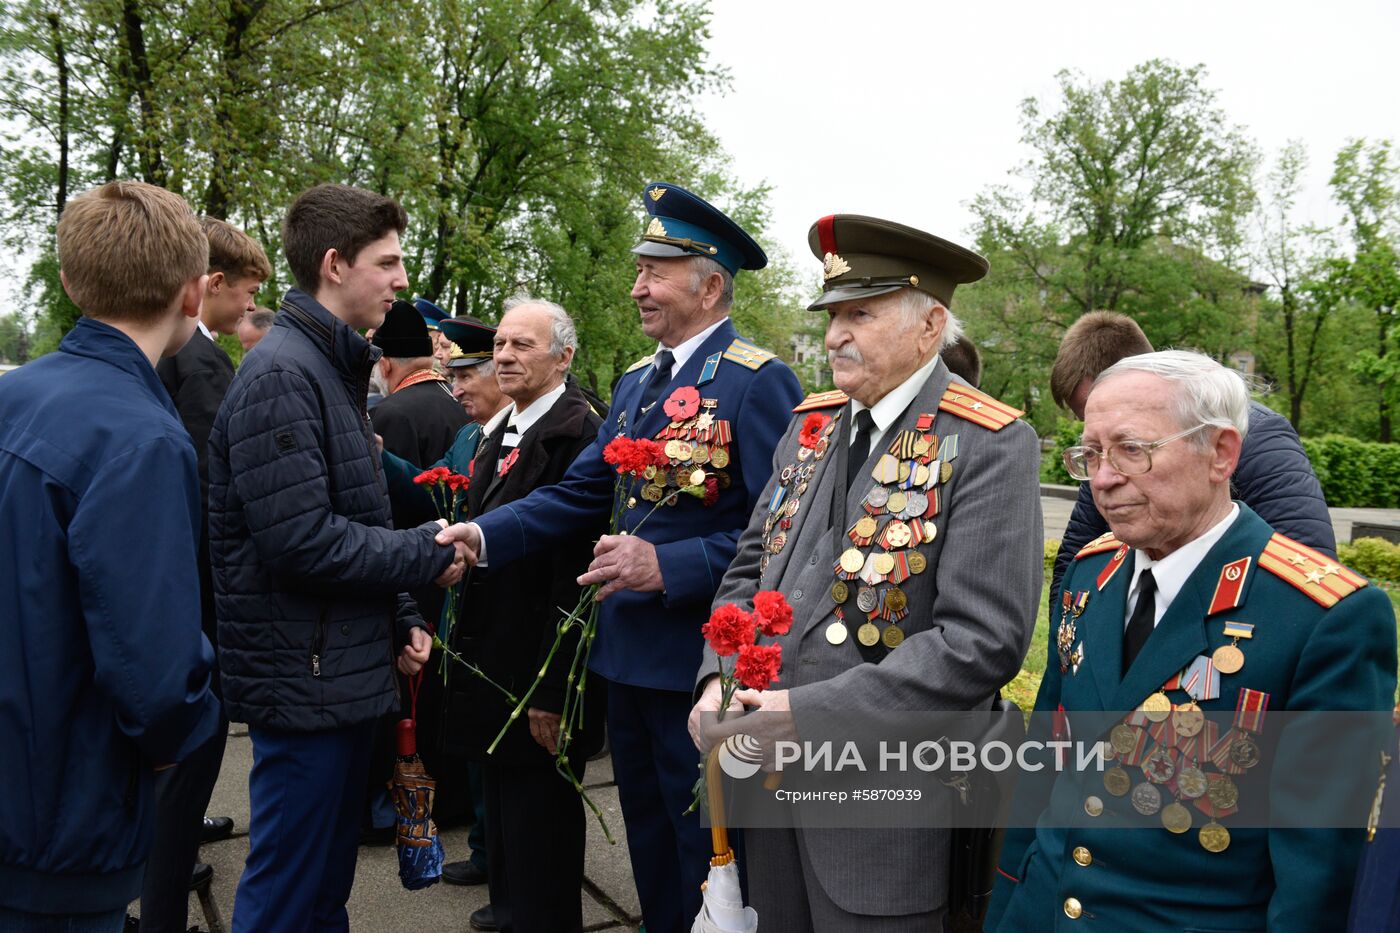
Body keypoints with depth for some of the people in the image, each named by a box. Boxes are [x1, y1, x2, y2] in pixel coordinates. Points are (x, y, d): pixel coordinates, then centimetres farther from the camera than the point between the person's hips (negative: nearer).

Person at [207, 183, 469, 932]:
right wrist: (429, 555, -13)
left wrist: (400, 619, 10)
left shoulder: (333, 367, 14)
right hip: (305, 678, -9)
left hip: (348, 670, 9)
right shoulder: (281, 374, -17)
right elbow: (301, 541, -24)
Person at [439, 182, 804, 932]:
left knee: (703, 850, 10)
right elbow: (579, 491, 6)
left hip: (699, 658, -7)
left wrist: (668, 567, -26)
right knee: (648, 838, 23)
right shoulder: (637, 382, 10)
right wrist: (485, 535, -7)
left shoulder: (757, 381, -14)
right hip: (626, 649, 8)